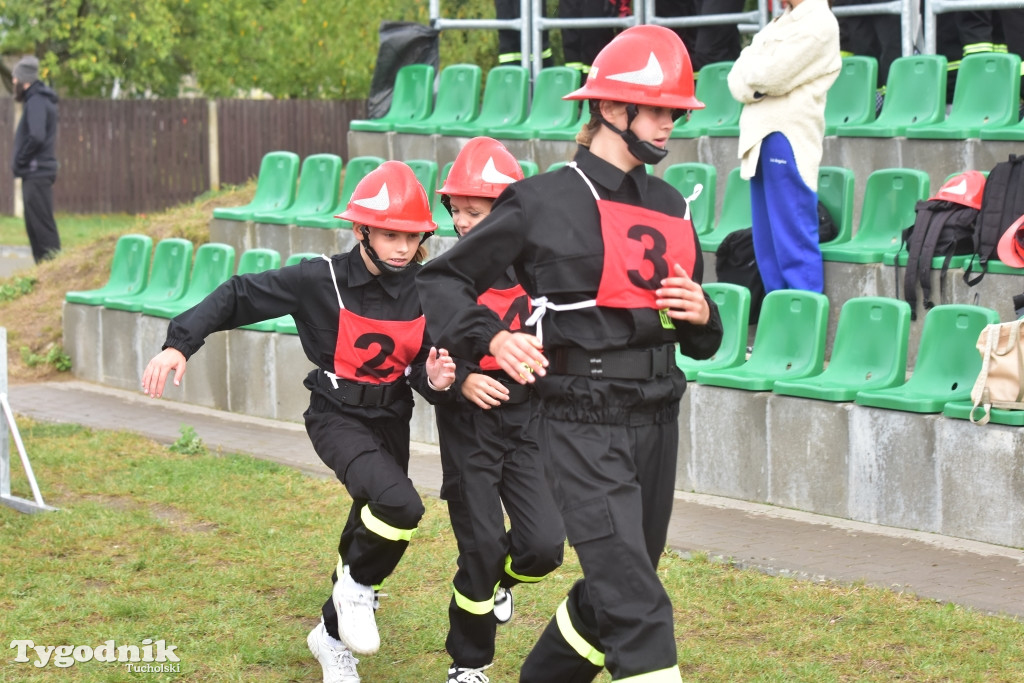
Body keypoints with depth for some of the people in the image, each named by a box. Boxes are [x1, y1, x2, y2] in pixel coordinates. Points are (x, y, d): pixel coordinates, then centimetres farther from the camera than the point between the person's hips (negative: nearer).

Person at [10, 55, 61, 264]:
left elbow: (36, 136, -27)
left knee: (42, 224, -9)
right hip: (35, 174, 10)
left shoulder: (36, 102, -14)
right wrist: (21, 161, 11)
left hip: (37, 174, -10)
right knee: (35, 224, 13)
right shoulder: (37, 99, 17)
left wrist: (20, 160, -15)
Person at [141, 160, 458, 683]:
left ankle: (332, 637, 41)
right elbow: (239, 296, -12)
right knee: (399, 505, -30)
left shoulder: (424, 290, -8)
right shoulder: (323, 280, -17)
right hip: (337, 417, -5)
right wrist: (179, 343, -20)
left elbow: (425, 367, 2)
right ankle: (356, 586, 0)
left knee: (372, 532, 16)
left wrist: (435, 380, -23)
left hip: (391, 420, 5)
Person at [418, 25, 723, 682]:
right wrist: (493, 338, -19)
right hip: (583, 425, -7)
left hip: (656, 423, 7)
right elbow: (441, 281, -2)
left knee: (610, 595, 16)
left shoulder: (671, 207, 13)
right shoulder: (544, 201, -6)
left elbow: (699, 342, 21)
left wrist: (702, 315, -2)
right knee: (636, 605, -15)